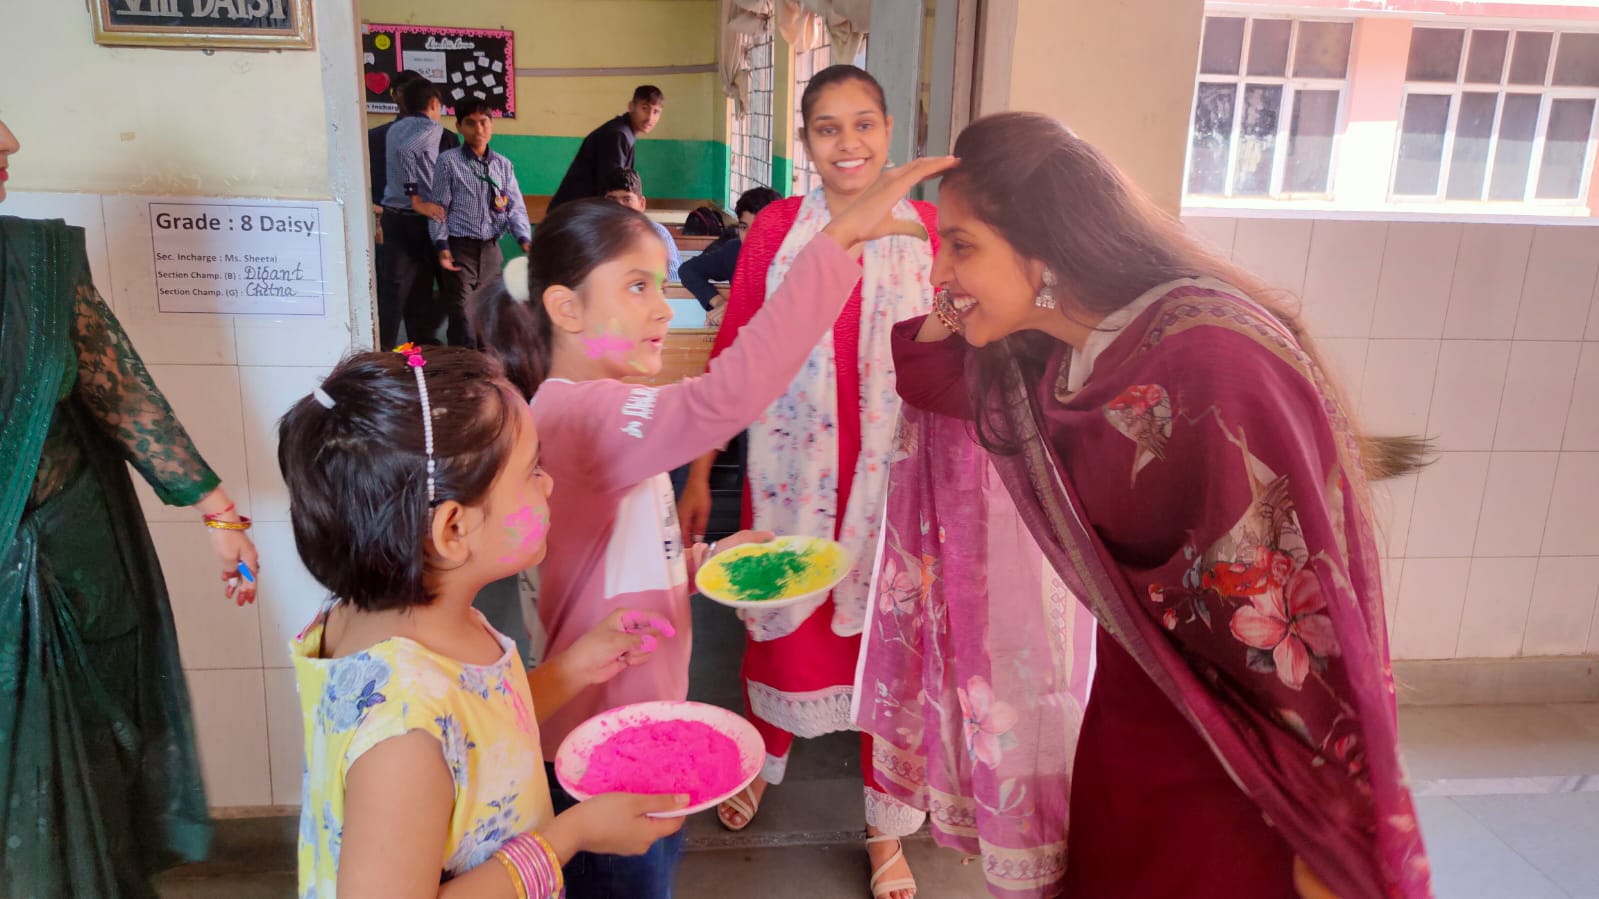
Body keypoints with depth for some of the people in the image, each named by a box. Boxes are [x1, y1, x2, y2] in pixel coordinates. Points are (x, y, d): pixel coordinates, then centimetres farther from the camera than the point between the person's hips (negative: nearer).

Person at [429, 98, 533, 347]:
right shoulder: (448, 162, 0)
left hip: (491, 247, 4)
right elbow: (438, 206, -2)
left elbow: (515, 206, 6)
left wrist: (524, 238, -10)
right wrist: (442, 246, -12)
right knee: (461, 312, -7)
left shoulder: (503, 165, 10)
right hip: (460, 247, -4)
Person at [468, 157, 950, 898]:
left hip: (637, 728, 9)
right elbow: (723, 395, -44)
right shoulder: (577, 414, -26)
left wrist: (703, 559, -1)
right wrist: (841, 236, -44)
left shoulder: (595, 410, 7)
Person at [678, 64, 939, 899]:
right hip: (791, 473, 0)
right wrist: (698, 475, 1)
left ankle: (887, 830, 28)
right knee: (784, 624, 14)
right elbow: (732, 355, 2)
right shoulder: (776, 228, -1)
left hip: (894, 477, 0)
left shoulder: (928, 230, -2)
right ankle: (763, 760, 45)